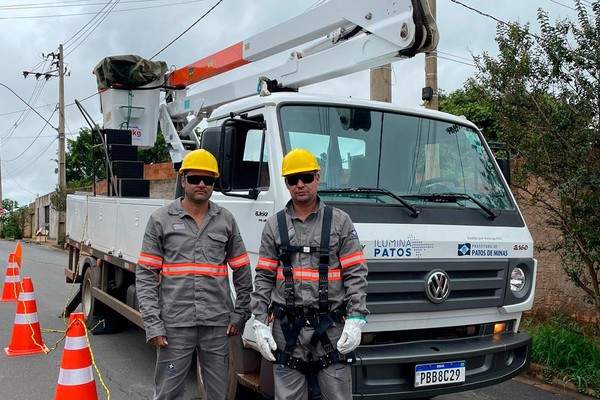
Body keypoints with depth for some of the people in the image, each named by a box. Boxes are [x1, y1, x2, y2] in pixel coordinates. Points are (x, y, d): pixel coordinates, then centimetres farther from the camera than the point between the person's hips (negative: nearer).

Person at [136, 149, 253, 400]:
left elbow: (242, 272, 12)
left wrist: (240, 314, 7)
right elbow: (145, 276, -1)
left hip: (218, 323, 2)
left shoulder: (226, 220, 7)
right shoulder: (161, 219, 1)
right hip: (175, 324, -2)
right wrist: (152, 323, -8)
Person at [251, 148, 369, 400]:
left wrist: (355, 320, -10)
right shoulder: (274, 225, 7)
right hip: (286, 329, 2)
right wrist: (259, 323, -1)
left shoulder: (340, 221, 3)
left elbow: (356, 274, -1)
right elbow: (263, 278, 7)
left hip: (331, 328, -1)